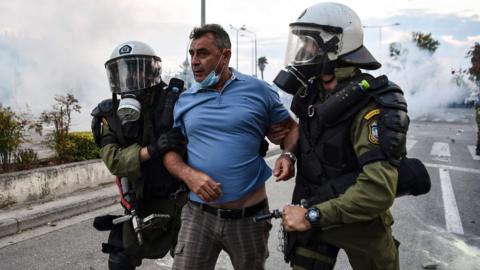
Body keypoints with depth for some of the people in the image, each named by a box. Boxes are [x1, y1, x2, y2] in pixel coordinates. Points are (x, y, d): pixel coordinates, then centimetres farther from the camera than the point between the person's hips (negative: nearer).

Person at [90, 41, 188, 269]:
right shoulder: (112, 116, -2)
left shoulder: (175, 102, -13)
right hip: (139, 207, 3)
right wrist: (151, 150, -29)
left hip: (180, 202, -2)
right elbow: (113, 159, -14)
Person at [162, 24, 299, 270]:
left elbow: (291, 128, 7)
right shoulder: (185, 101, 4)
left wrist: (287, 156, -13)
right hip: (199, 214, 1)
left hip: (249, 215, -1)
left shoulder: (258, 91, -2)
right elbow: (169, 151, 4)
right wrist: (189, 175, -15)